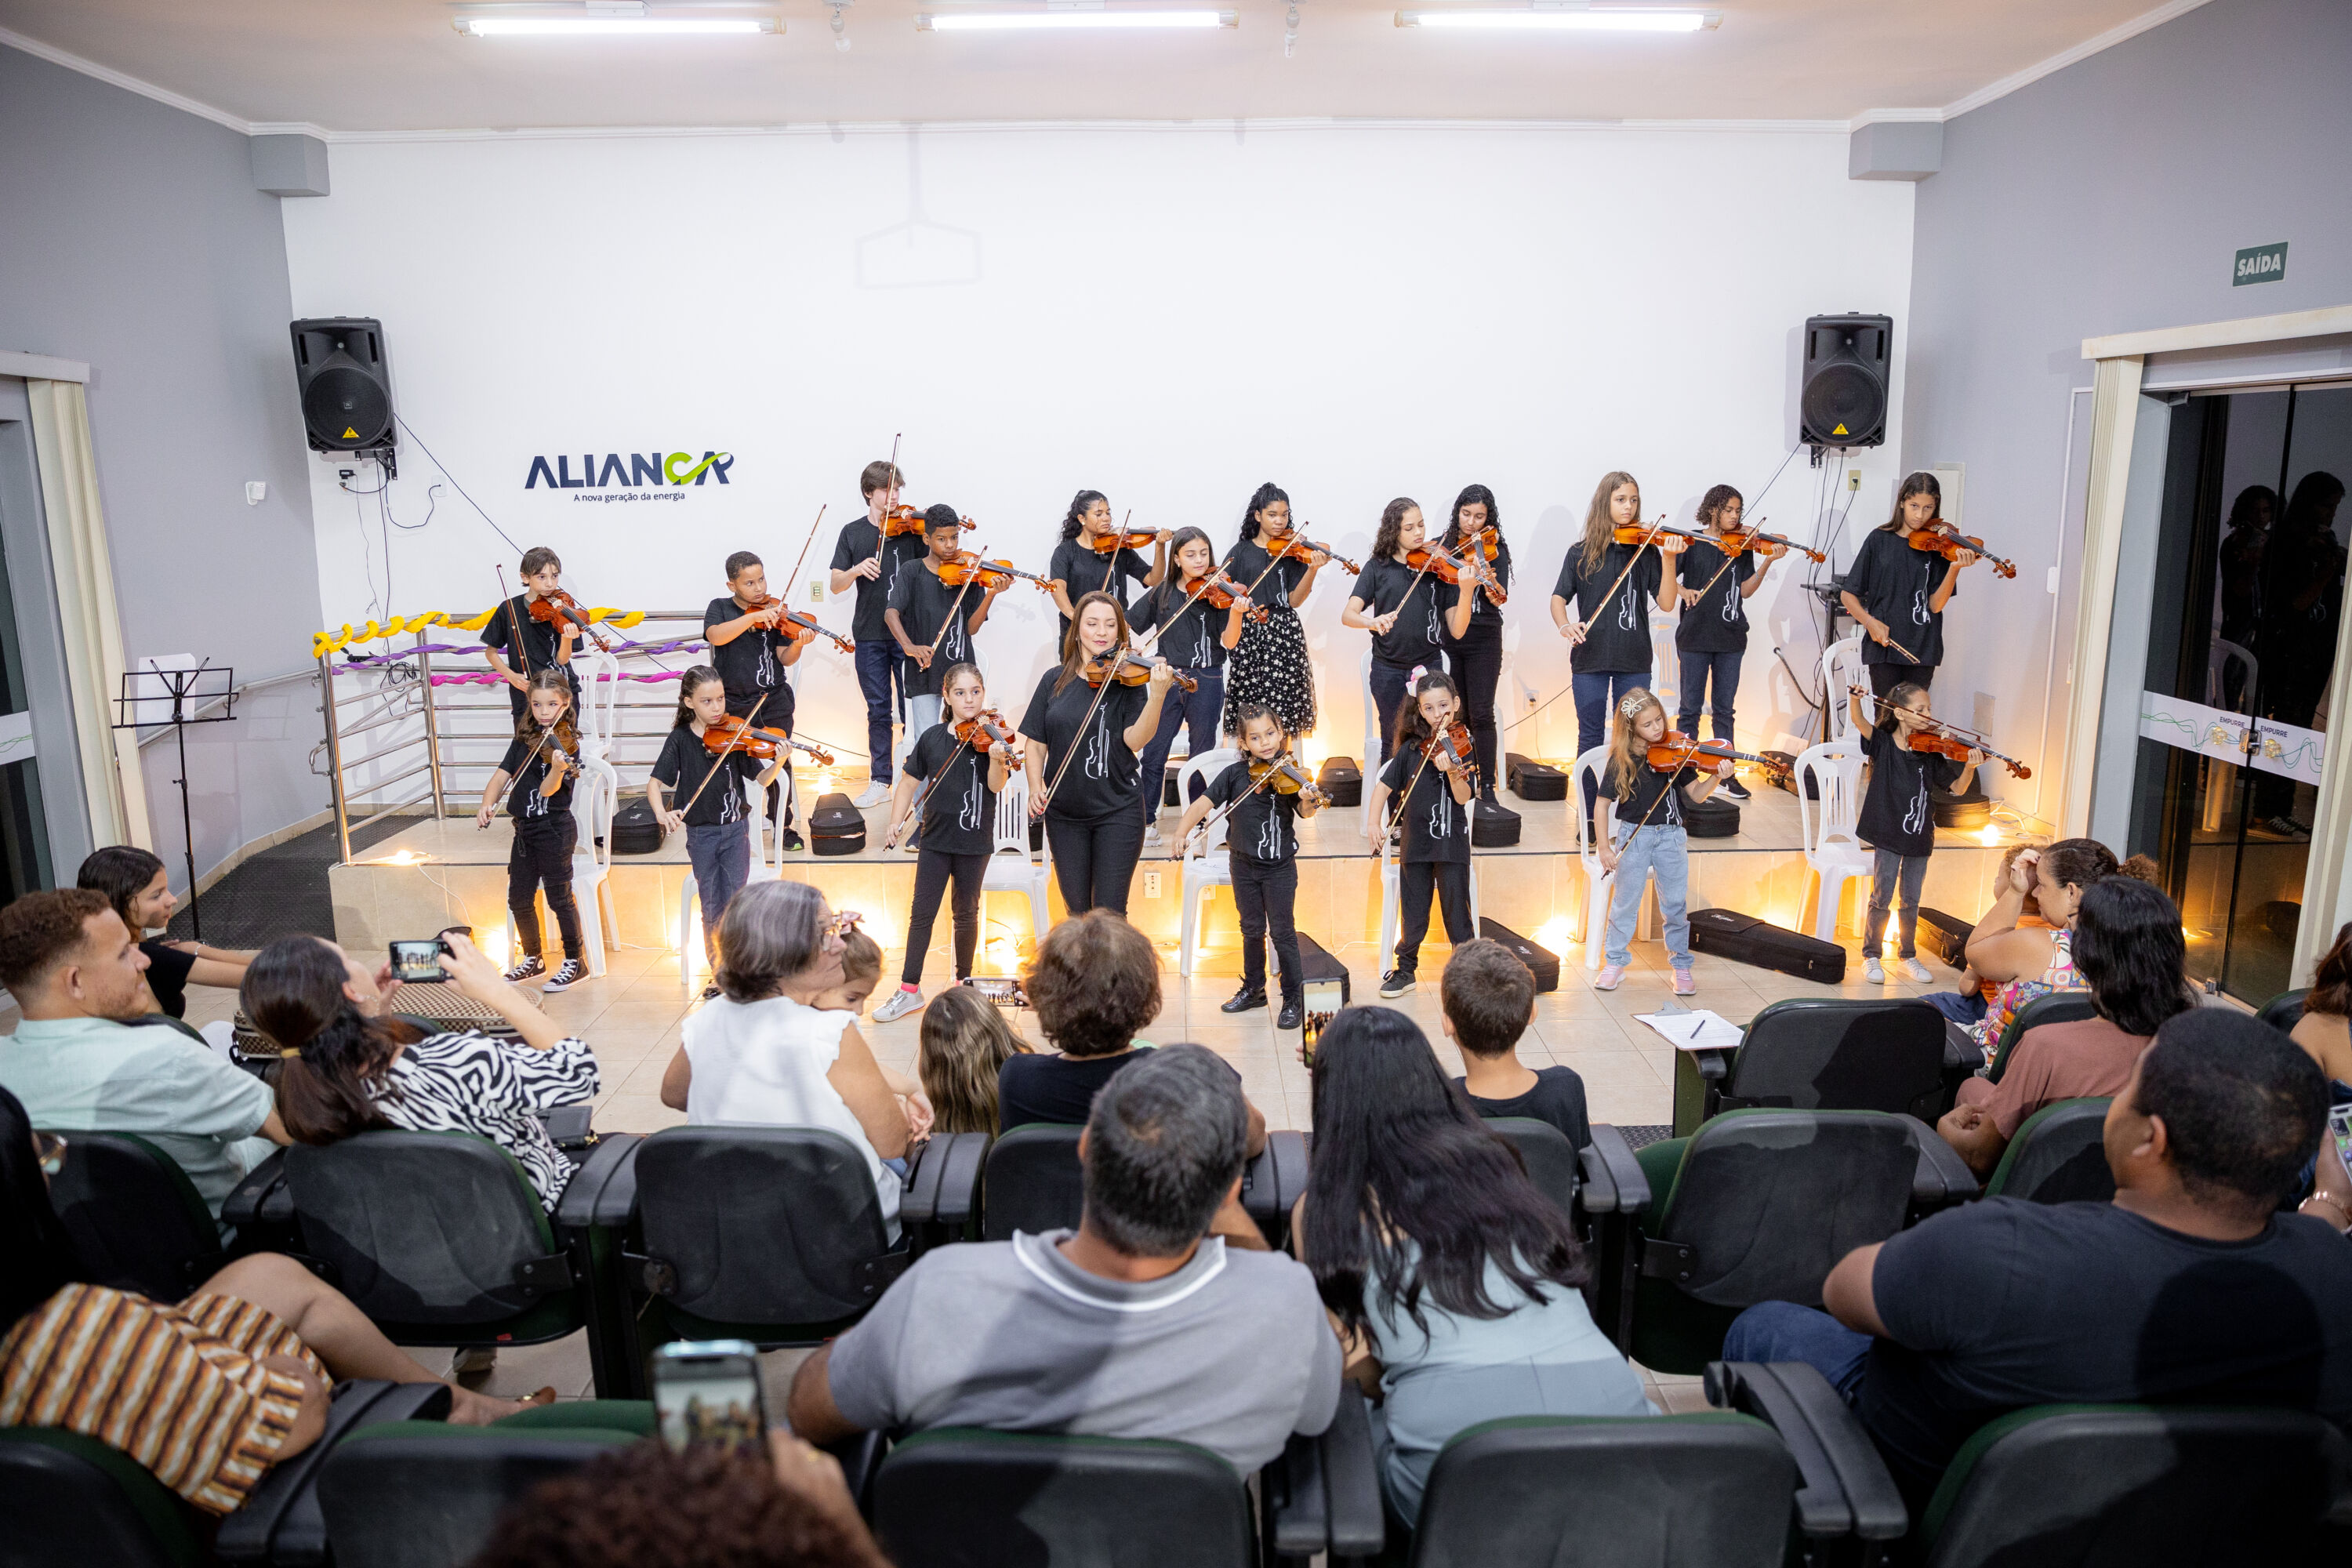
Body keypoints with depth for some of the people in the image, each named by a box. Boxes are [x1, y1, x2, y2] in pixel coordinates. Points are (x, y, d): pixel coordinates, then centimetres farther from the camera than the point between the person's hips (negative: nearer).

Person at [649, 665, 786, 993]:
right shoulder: (681, 739, -4)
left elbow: (761, 780, -5)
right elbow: (655, 783, -5)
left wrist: (778, 763, -25)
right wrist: (661, 813, -24)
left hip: (736, 830, 0)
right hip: (701, 833, 0)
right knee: (712, 908, 6)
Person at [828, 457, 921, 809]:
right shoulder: (853, 533, 7)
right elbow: (835, 585, 4)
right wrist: (856, 569, -16)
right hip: (870, 634, 2)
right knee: (878, 710, 8)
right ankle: (880, 781, 18)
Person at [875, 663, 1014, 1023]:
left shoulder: (991, 735, -7)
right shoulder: (932, 739, 0)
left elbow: (996, 785, -19)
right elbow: (909, 782, 9)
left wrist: (996, 759, -38)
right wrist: (896, 821, -1)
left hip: (974, 839, -1)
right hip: (936, 836, 2)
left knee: (966, 913, 11)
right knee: (921, 912, 2)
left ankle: (963, 984, 26)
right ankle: (909, 990, 9)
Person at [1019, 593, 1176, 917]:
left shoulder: (1129, 679, -5)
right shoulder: (1054, 681, 4)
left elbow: (1135, 740, -18)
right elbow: (1035, 744, 6)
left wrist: (1157, 696, -33)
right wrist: (1035, 786, -10)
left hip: (1117, 812, -3)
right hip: (1063, 813, 3)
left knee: (1109, 914, -2)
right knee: (1076, 909, 12)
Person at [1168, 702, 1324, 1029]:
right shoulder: (1234, 774, -5)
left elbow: (1305, 812, -22)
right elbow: (1203, 804, -8)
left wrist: (1309, 802, -45)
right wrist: (1181, 833, -22)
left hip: (1280, 865, -3)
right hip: (1244, 864, 3)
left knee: (1282, 931, 1)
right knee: (1252, 929, 16)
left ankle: (1294, 998, 14)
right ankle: (1253, 989, 32)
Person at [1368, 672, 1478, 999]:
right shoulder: (1412, 748, 1)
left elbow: (1464, 797, -16)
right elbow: (1384, 785, 5)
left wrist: (1452, 772, -34)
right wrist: (1374, 823, -4)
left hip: (1451, 842, -3)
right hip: (1415, 842, 3)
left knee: (1457, 914, 3)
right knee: (1413, 914, 13)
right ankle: (1406, 970, 28)